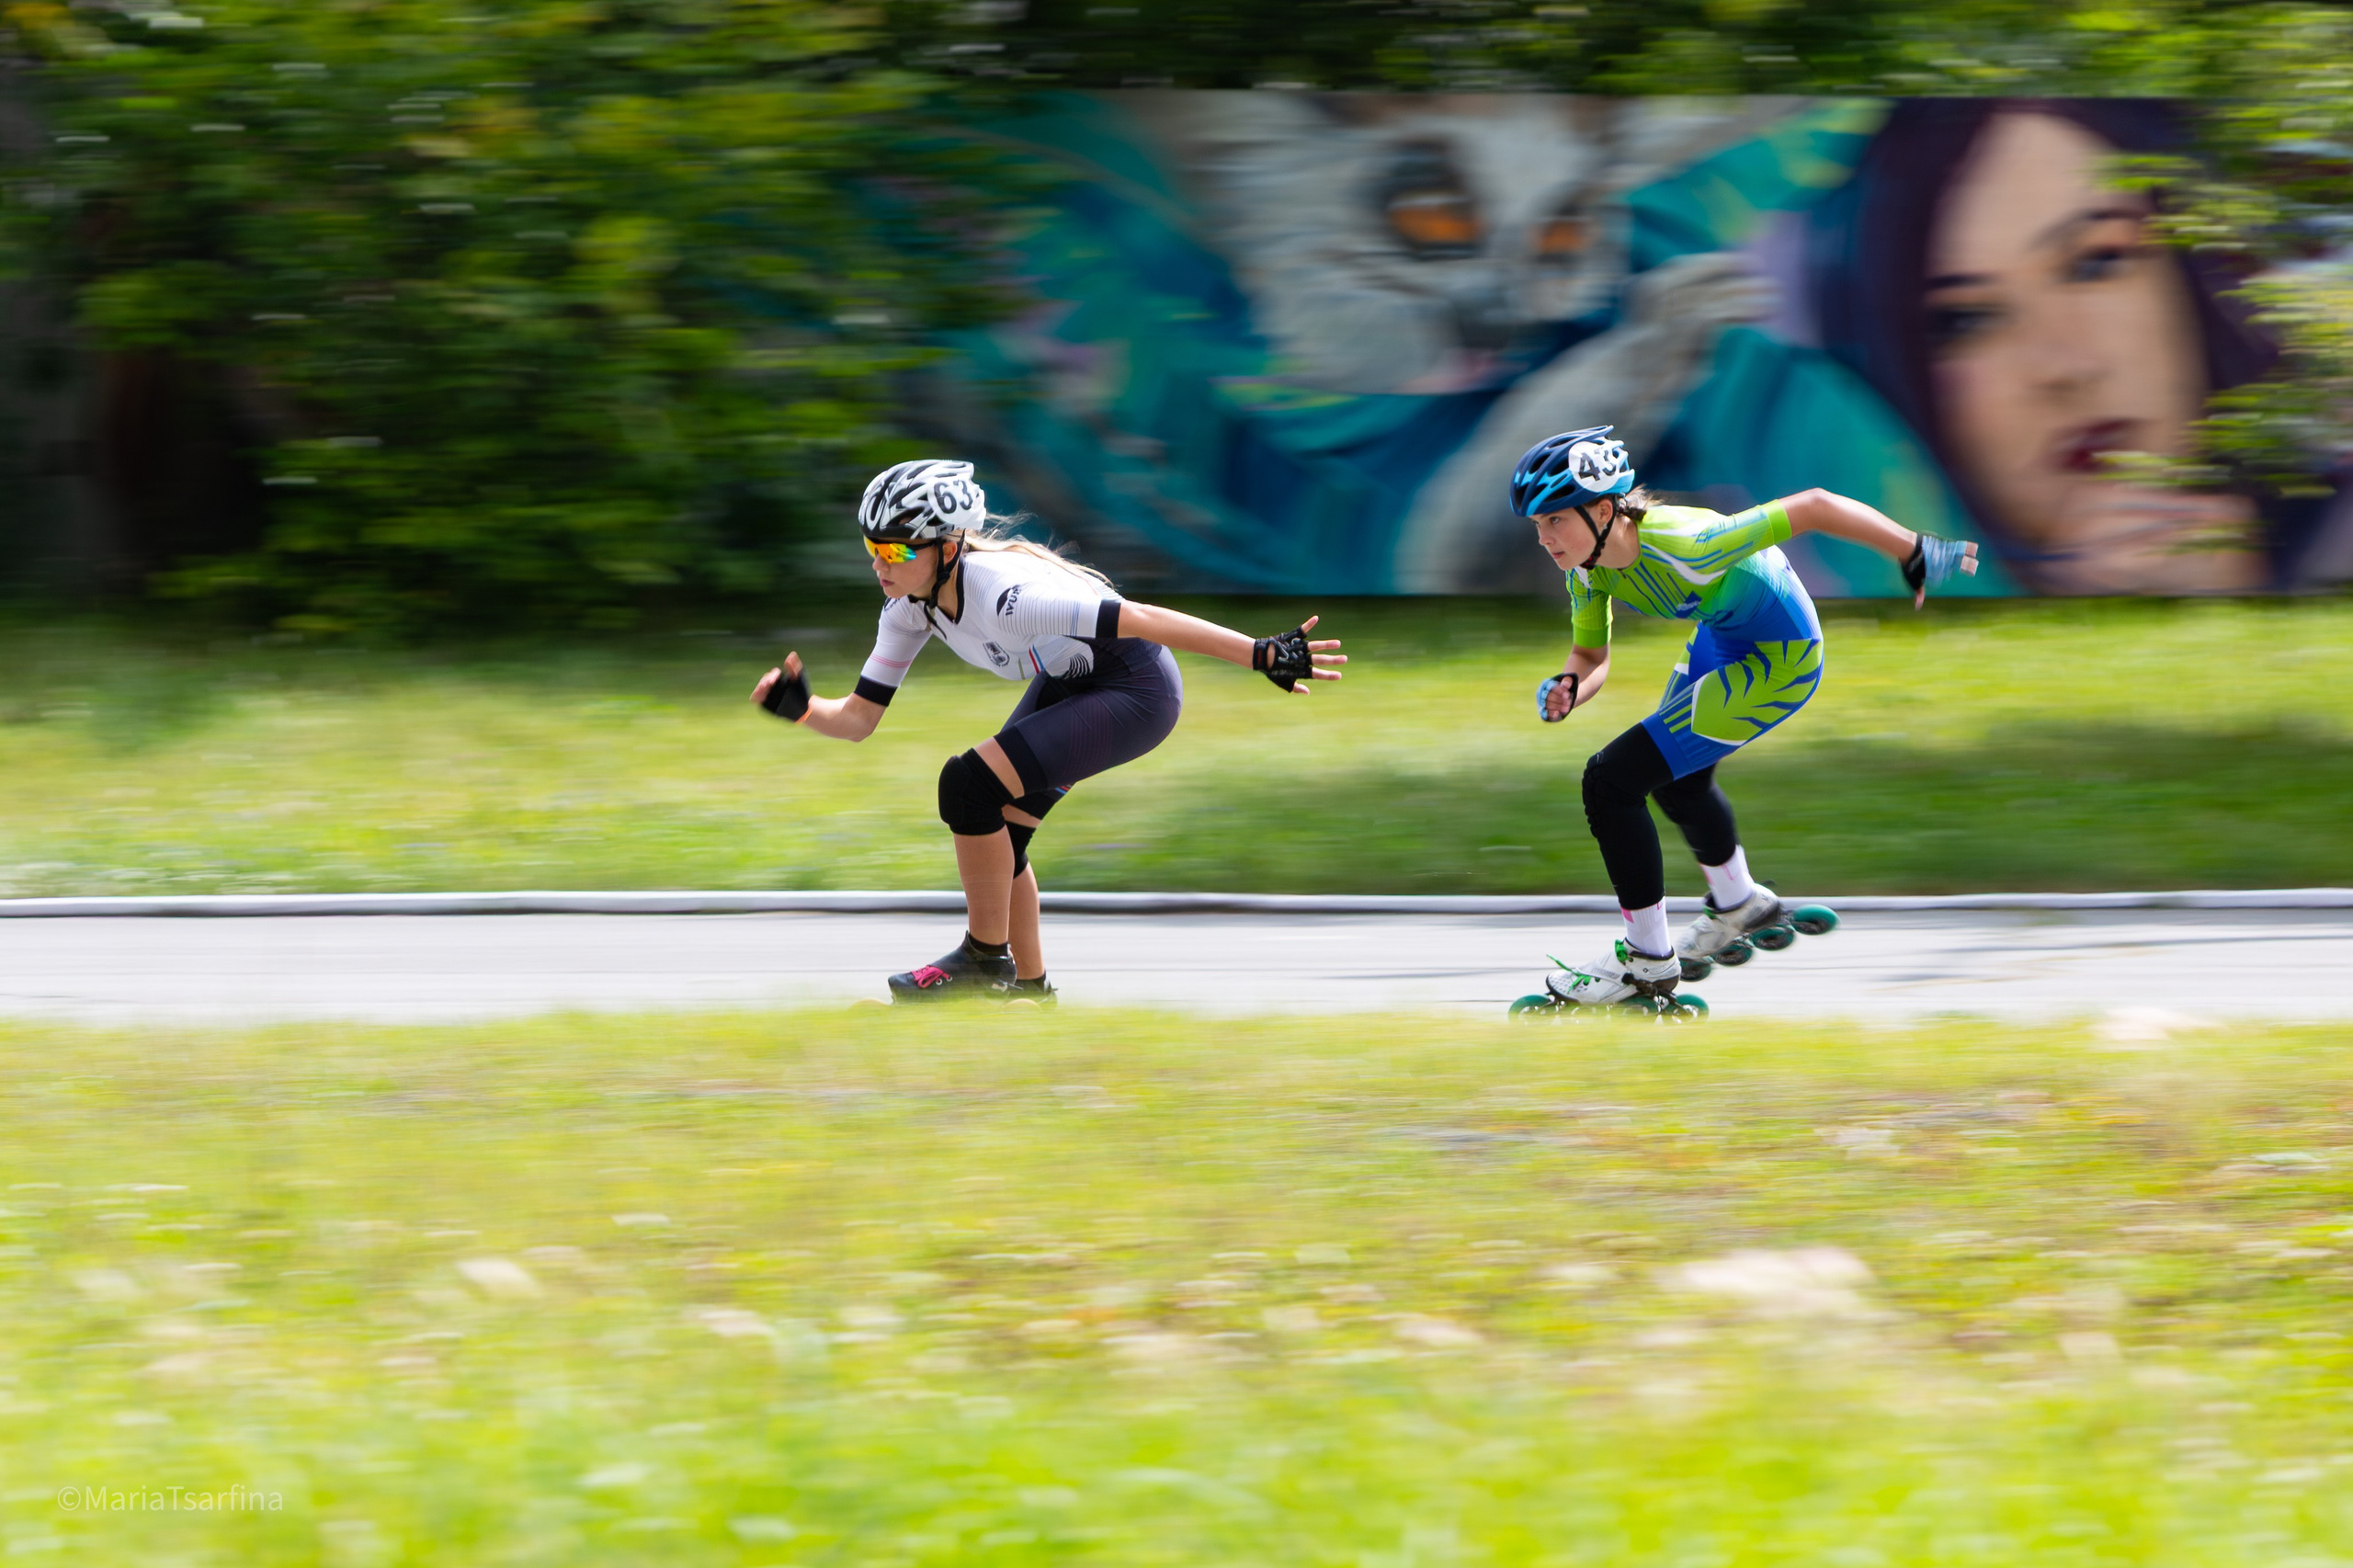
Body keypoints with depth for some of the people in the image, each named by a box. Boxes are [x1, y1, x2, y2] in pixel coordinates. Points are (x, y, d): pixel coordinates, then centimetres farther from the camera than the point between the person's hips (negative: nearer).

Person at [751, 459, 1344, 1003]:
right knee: (993, 830, 6)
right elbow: (859, 718, -3)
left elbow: (1143, 619, -35)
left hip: (1135, 690, -9)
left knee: (969, 784, -20)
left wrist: (1263, 655, -36)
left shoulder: (1002, 595, -34)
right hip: (1068, 683, 9)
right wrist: (801, 707, -25)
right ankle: (1029, 988, 26)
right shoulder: (910, 606, -10)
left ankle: (985, 957, -5)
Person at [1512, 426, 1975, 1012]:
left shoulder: (1680, 546, -37)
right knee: (1676, 778, 31)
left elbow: (1812, 508, -32)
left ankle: (1648, 963, 1)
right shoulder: (1589, 572, -14)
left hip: (1779, 660, -8)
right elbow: (1591, 658, 0)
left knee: (1613, 780, -14)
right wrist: (1566, 689, -24)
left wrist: (1918, 556, -25)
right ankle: (1737, 903, 60)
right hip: (1722, 638, 8)